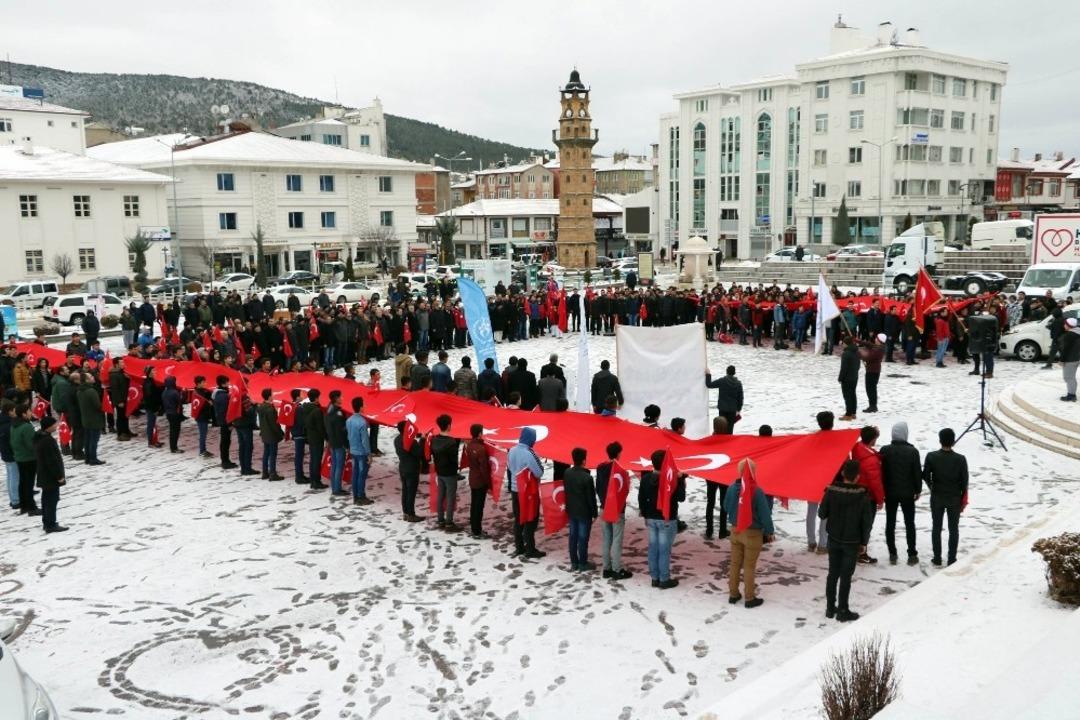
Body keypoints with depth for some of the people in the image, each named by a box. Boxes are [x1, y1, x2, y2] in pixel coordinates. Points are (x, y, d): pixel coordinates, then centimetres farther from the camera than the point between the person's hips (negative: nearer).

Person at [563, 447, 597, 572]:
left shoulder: (567, 473, -4)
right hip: (584, 512, -6)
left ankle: (574, 563, 21)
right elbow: (591, 497, -16)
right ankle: (583, 564, 13)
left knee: (573, 536, 13)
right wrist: (594, 513, -5)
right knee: (583, 537, 4)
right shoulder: (587, 477, -23)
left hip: (571, 510, 6)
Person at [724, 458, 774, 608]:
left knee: (735, 564, 15)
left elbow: (726, 508, 7)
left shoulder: (732, 488, -7)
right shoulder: (757, 491, -23)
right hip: (753, 533, -5)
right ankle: (749, 598, 15)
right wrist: (769, 532, -3)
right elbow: (765, 514, -17)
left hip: (736, 531, 5)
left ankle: (733, 594, 26)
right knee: (749, 566, 5)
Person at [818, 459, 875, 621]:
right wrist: (864, 542, 3)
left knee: (833, 573, 13)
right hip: (852, 542, -2)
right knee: (846, 576, 5)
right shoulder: (863, 496, -13)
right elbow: (867, 522, -8)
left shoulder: (831, 491, -11)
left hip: (834, 539, 2)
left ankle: (830, 608, 20)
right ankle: (843, 611, 10)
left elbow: (821, 514, -4)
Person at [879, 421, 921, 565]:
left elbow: (881, 472, -3)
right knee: (909, 523, 9)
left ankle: (892, 554, 11)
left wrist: (882, 491, 7)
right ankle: (912, 555, 12)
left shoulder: (885, 451, -7)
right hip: (907, 493, -1)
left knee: (890, 523, 9)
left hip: (890, 492, 1)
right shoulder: (912, 451, -11)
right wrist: (918, 490, 7)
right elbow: (917, 472, -6)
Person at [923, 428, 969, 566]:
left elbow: (925, 476, -5)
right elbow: (964, 482, -8)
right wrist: (963, 500, 5)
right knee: (953, 529, 12)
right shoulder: (960, 459, -14)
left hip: (937, 498, 0)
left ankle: (937, 559, 17)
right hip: (954, 499, 0)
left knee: (936, 528, 12)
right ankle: (952, 560, 16)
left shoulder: (931, 457, -13)